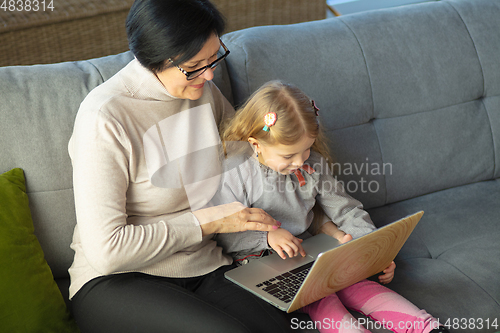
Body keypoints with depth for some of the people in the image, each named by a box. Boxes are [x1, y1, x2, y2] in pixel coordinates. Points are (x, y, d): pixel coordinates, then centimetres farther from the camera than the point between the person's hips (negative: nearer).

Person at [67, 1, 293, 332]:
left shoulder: (204, 90, 6)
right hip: (119, 281, -5)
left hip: (204, 270, 5)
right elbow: (106, 249, -20)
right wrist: (206, 221, -15)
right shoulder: (104, 119, -17)